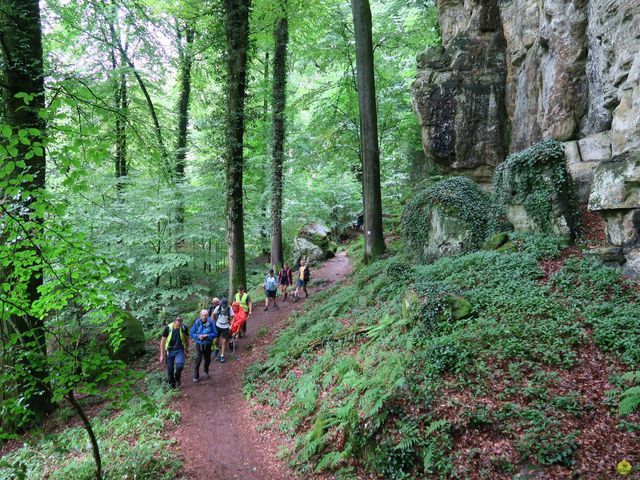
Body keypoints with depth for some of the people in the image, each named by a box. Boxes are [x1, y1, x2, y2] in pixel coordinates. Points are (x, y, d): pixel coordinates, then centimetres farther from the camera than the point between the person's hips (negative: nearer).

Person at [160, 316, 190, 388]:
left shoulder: (184, 328, -13)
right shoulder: (168, 328, -16)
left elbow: (186, 339, 5)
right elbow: (162, 341, -7)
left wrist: (186, 350, 13)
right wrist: (162, 355, -7)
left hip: (180, 350, 0)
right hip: (170, 351, 0)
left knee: (179, 365, -22)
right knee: (170, 370, 3)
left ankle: (177, 378, 8)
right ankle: (172, 385, 25)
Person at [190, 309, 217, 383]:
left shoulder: (211, 323, -15)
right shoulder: (197, 322, -13)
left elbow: (215, 334, -9)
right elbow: (192, 333, -6)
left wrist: (207, 336, -24)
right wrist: (198, 336, -22)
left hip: (208, 344, 1)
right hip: (199, 344, -1)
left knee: (207, 360, 17)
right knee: (198, 360, -8)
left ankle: (206, 371, 45)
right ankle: (196, 376, 7)